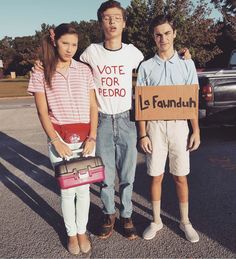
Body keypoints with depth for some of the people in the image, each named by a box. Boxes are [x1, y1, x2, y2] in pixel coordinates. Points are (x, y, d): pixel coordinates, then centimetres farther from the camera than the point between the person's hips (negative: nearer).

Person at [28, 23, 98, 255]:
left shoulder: (84, 70, 4)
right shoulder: (41, 73, -1)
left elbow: (93, 107, 3)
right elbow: (42, 112, -4)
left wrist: (92, 137, -6)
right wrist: (56, 141, -13)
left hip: (85, 138, 2)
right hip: (60, 139, -1)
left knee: (83, 187, 9)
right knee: (67, 189, 8)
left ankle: (82, 231, 29)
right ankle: (71, 233, 29)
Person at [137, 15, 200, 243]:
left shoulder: (186, 64, 4)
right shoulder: (146, 66, 2)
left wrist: (196, 131, -1)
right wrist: (142, 134, -4)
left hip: (179, 125, 0)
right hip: (155, 126, 0)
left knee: (180, 177, 9)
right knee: (156, 176, 8)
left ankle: (185, 221, 27)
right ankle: (156, 221, 26)